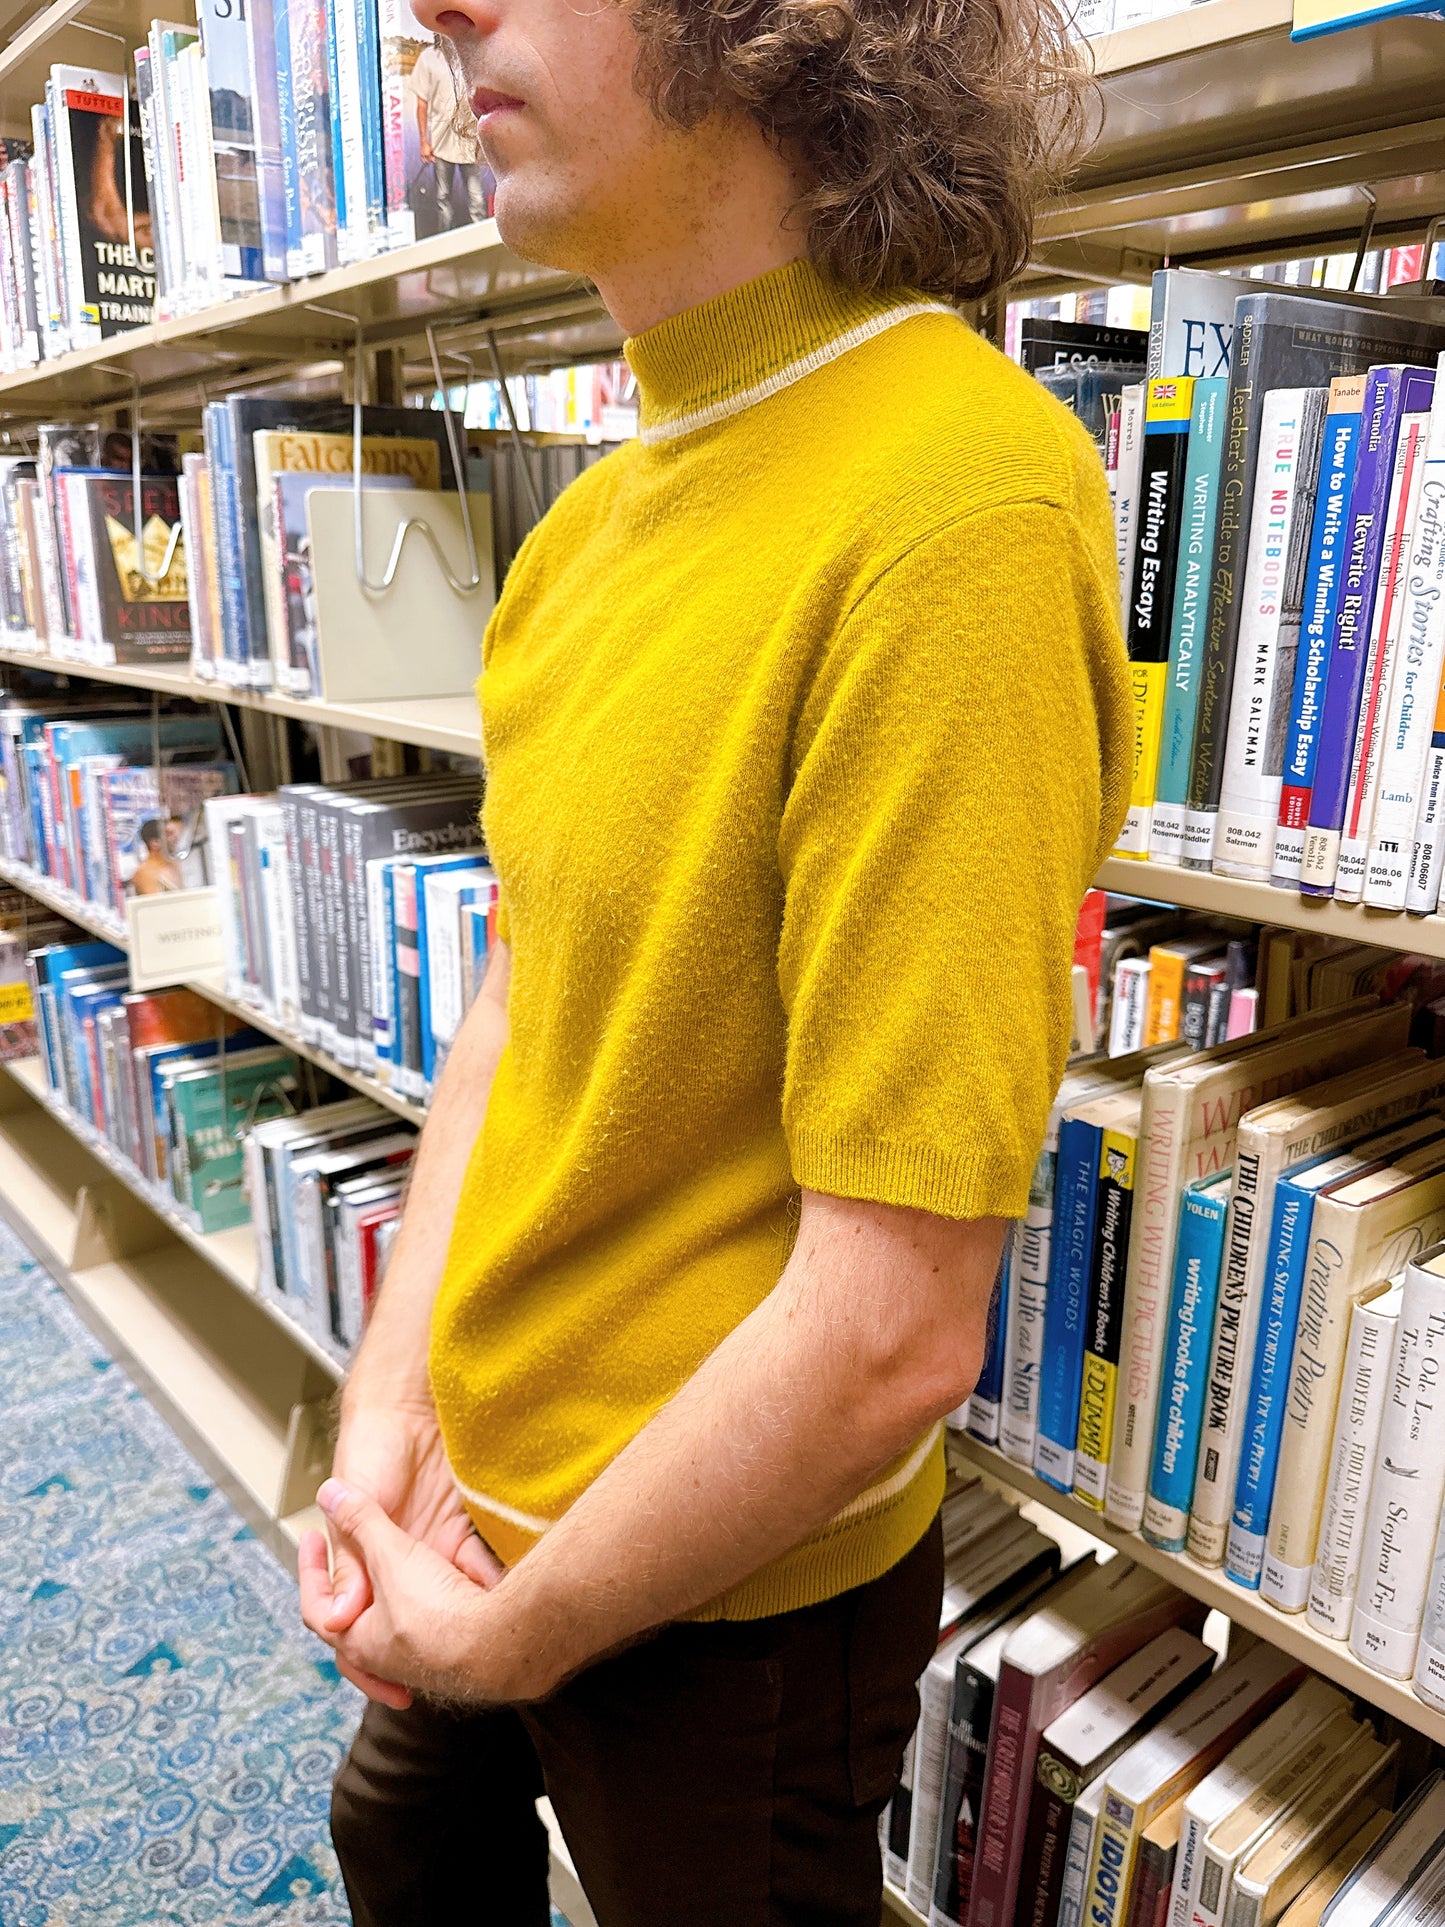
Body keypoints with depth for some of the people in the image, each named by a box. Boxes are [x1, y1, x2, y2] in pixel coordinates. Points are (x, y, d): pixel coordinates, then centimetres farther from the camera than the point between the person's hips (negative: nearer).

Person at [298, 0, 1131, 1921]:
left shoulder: (963, 517, -27)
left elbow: (892, 1336, -28)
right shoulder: (604, 514, 0)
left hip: (722, 1593, -7)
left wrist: (508, 1641, -13)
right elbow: (518, 999, 4)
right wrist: (391, 1403, -3)